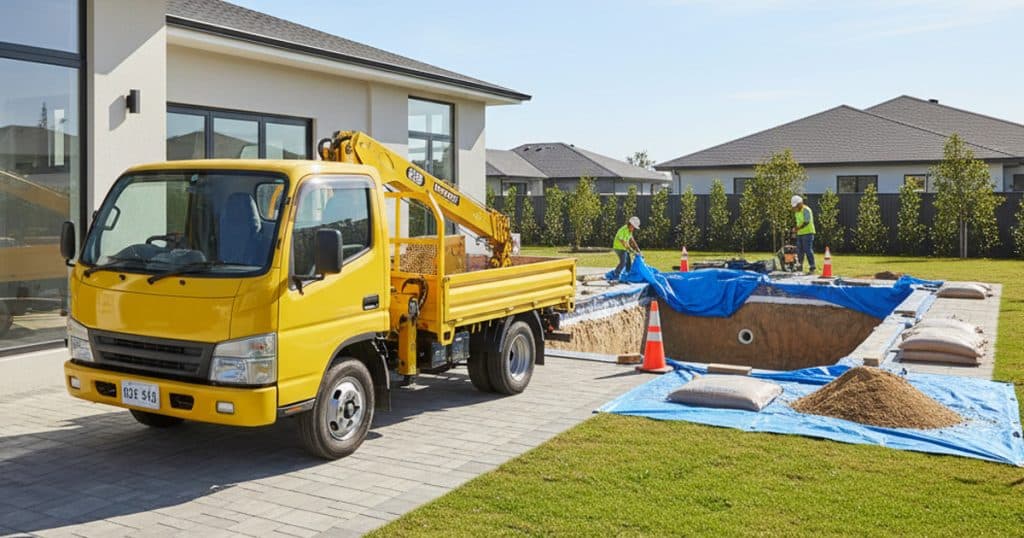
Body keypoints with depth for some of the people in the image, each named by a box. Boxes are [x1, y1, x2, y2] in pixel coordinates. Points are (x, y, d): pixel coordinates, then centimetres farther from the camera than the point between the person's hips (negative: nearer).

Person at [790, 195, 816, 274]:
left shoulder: (806, 210, -13)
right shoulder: (797, 211, 14)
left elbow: (806, 222, -20)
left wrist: (798, 228, -26)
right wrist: (796, 228, 2)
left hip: (808, 233, -9)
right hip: (800, 233, 9)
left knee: (808, 250, -9)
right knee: (799, 251, 10)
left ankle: (812, 267, -5)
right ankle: (799, 267, 17)